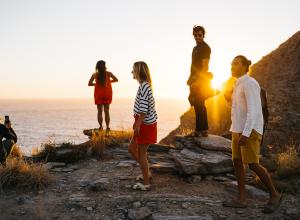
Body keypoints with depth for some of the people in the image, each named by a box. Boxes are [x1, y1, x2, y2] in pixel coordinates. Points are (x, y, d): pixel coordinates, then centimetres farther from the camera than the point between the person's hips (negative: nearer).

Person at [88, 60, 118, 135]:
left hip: (98, 95, 0)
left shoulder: (95, 75, -7)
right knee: (106, 111, 6)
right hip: (107, 94, 1)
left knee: (100, 111, 8)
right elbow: (116, 79, -6)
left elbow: (89, 84, -5)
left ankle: (101, 127, 6)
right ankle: (107, 127, 3)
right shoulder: (108, 73, -8)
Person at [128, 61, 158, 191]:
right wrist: (137, 124, 23)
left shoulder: (144, 86, -18)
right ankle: (146, 173, 28)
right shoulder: (144, 85, 13)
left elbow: (144, 109, -23)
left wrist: (138, 125, -23)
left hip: (145, 124, -10)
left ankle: (146, 183, 11)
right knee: (132, 148, 18)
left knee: (141, 153, 0)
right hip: (144, 123, 10)